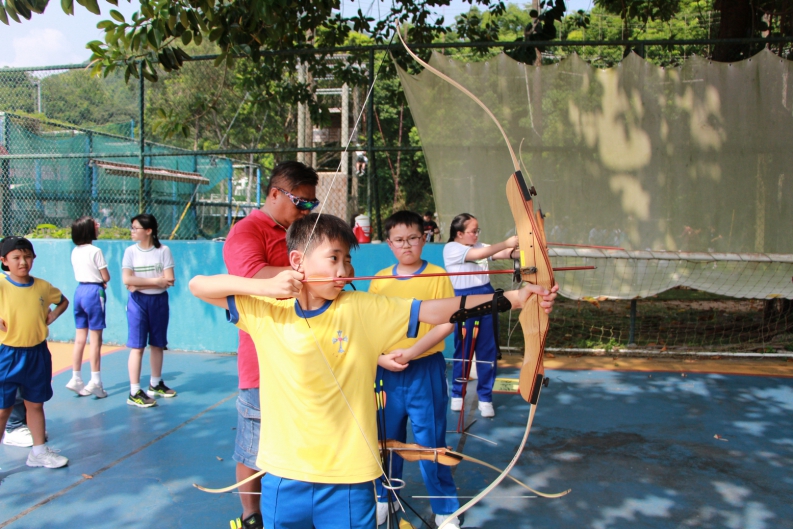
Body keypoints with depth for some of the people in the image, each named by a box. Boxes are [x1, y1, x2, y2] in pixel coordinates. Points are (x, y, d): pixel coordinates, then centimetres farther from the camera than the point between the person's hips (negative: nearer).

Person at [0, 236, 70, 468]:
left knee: (35, 404, 16)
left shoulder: (43, 286, 1)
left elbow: (63, 301, 19)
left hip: (37, 354, 4)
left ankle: (39, 451, 29)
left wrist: (51, 316, 2)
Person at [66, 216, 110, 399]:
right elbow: (106, 277, -9)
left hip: (79, 291, 7)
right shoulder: (95, 251, -12)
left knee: (79, 339, 12)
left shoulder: (75, 251, 8)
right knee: (95, 339, -1)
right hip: (94, 292, -7)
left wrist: (98, 281, 5)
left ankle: (76, 379, 17)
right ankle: (95, 382, 1)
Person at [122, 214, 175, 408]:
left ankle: (155, 384, 27)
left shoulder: (163, 250, -3)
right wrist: (155, 280, -15)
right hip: (138, 302, -1)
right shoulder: (131, 251, -1)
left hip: (159, 301, 1)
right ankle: (134, 392, 1)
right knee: (137, 346, -3)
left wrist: (140, 284, -14)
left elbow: (169, 280, -10)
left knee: (157, 344, 11)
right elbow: (127, 279, -10)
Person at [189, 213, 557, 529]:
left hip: (348, 478, -1)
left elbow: (437, 310, -11)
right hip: (283, 478, 1)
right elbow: (197, 286, -2)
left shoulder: (364, 309, -6)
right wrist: (264, 286, -16)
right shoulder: (264, 310, -3)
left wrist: (512, 298, -19)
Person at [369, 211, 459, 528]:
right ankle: (383, 497, 36)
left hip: (425, 371, -3)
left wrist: (410, 350, -21)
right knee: (386, 437, 15)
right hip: (387, 371, 3)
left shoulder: (437, 276, -5)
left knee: (430, 441, 5)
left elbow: (446, 323, -11)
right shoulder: (379, 280, 4)